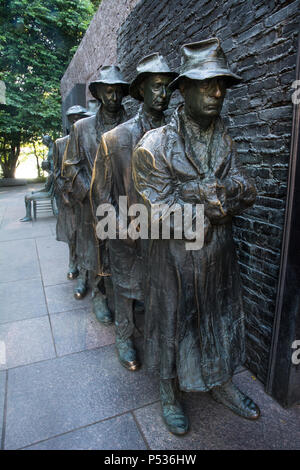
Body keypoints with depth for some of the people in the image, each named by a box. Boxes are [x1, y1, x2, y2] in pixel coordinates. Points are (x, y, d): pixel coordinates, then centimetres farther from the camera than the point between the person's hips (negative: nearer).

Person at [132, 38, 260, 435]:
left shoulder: (225, 141, 2)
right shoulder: (154, 145, -15)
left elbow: (247, 193, -6)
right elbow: (163, 213, -20)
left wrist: (194, 190, -22)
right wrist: (217, 198, -15)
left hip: (219, 253, 6)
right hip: (173, 257, -5)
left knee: (221, 317, 20)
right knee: (172, 324, 14)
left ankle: (223, 385, 48)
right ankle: (170, 395, 41)